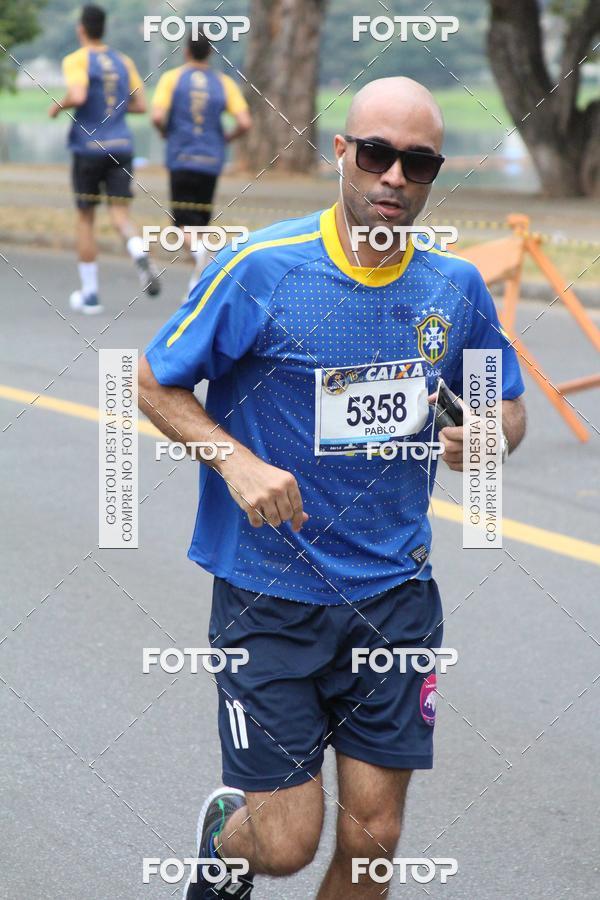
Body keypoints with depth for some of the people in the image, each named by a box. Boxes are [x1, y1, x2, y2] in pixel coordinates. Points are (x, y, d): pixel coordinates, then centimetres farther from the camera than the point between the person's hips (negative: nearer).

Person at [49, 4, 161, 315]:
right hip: (121, 147, 3)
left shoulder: (77, 60, -6)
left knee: (85, 219, 9)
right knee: (120, 212, -1)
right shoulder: (124, 61, 11)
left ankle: (89, 295, 12)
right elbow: (140, 105, 12)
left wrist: (58, 106, -3)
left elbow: (77, 96, -22)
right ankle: (139, 252, -36)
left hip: (88, 148, -3)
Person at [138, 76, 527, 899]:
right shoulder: (259, 270, -12)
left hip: (396, 597, 3)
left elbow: (508, 405, 15)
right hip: (268, 595, -3)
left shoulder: (457, 286, 0)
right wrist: (236, 461, -18)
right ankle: (224, 833, 34)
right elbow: (154, 383, -2)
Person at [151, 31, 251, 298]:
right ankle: (197, 285, 13)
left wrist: (166, 132, 9)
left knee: (185, 223, -3)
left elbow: (157, 116, -12)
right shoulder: (224, 83, 5)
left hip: (181, 158, -2)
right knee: (200, 220, 14)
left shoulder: (172, 78, 0)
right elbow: (245, 123, -4)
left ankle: (198, 249, -36)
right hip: (212, 161, 2)